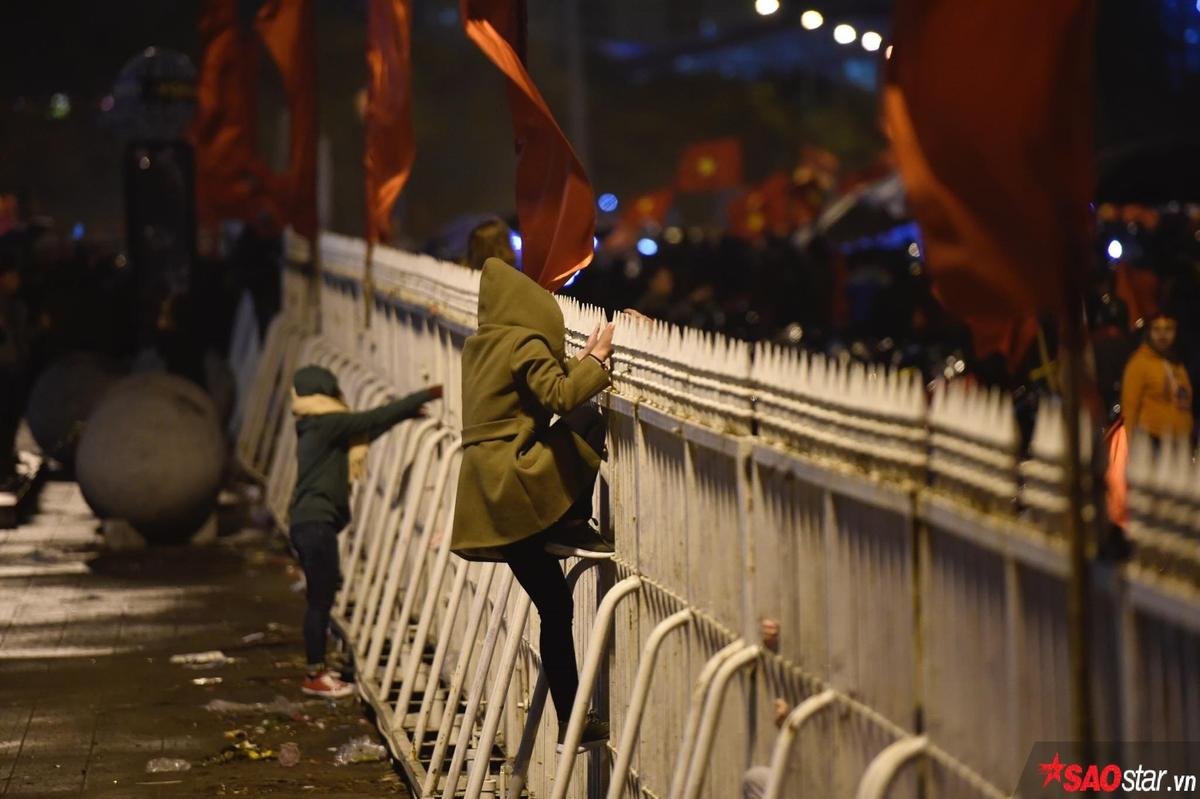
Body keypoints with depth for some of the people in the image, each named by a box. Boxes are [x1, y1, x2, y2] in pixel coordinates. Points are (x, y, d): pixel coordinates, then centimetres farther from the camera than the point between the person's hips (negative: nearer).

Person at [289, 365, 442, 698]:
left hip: (309, 523, 10)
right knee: (320, 598, -6)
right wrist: (429, 395, -6)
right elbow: (377, 418, -11)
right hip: (316, 523, -10)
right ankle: (315, 676, -2)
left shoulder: (316, 428, 17)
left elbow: (367, 426, 27)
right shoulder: (328, 424, -10)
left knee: (321, 597, 12)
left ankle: (317, 672, 17)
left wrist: (408, 412, 25)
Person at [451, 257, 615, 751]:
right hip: (517, 488, -9)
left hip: (487, 498, 9)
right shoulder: (526, 344, -8)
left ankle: (570, 721, 11)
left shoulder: (479, 346, 20)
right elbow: (559, 398, -16)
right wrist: (596, 359, -5)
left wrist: (581, 360, 23)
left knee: (553, 606, 12)